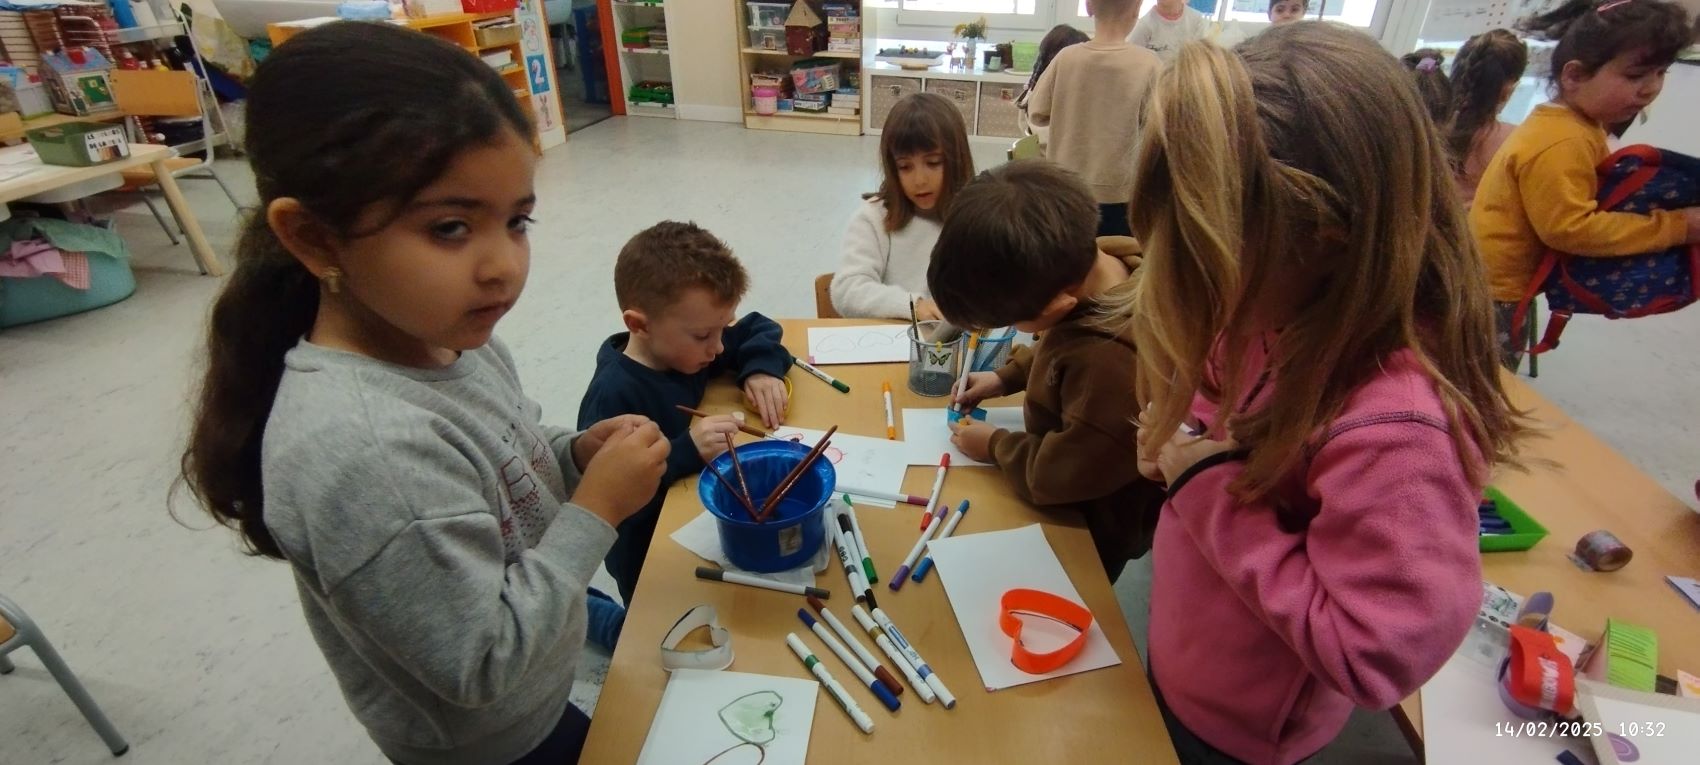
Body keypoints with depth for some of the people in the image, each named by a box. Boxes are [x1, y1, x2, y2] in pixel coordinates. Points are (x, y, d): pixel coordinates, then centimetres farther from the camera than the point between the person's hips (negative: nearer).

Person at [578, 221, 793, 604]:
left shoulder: (684, 346, -6)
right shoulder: (614, 397, -29)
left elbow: (758, 328, 8)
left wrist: (762, 370, -11)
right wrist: (685, 453, -39)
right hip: (652, 566, -7)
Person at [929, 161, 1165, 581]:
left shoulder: (1111, 362, -44)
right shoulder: (1085, 261, -17)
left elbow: (1065, 473, -30)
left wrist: (995, 445, -16)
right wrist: (1007, 377, -3)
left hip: (1090, 529, -7)